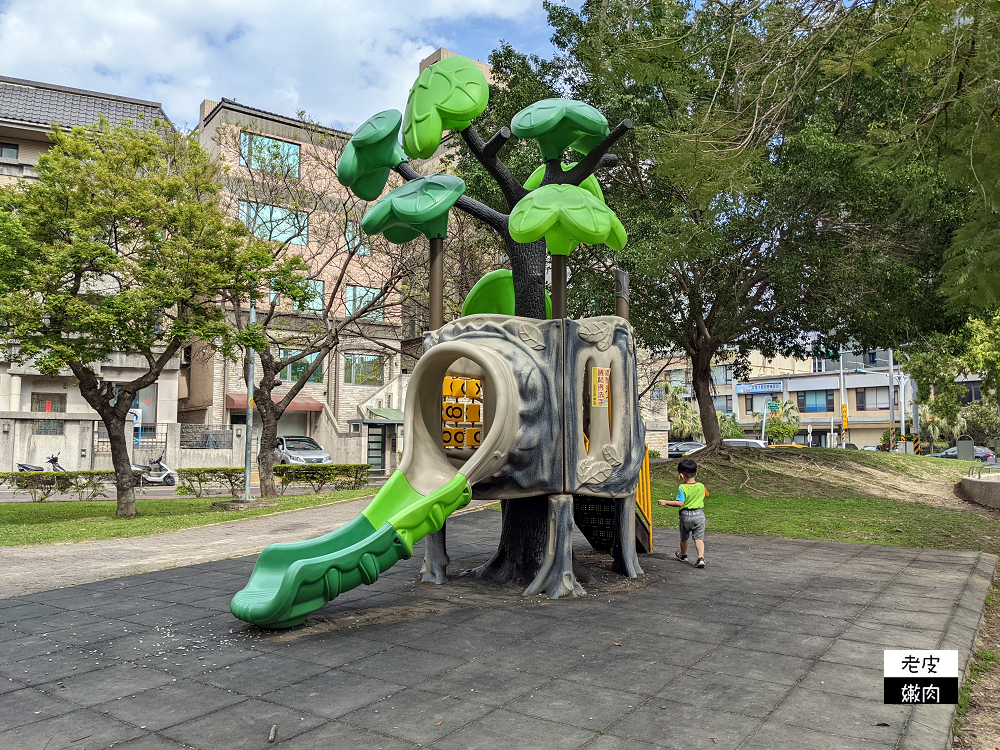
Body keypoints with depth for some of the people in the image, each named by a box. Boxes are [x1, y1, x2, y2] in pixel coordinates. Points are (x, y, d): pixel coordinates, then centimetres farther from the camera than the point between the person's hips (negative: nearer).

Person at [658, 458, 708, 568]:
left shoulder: (682, 488, -16)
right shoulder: (701, 486, -1)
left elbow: (680, 503, -23)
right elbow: (705, 496, 17)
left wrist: (665, 502, -16)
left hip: (686, 515, -2)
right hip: (699, 514, 2)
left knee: (684, 537, 19)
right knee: (699, 537, 0)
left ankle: (683, 554, 40)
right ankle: (701, 557, -18)